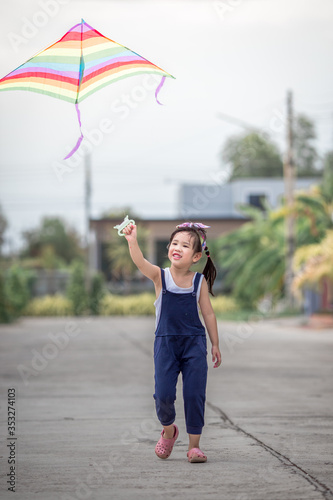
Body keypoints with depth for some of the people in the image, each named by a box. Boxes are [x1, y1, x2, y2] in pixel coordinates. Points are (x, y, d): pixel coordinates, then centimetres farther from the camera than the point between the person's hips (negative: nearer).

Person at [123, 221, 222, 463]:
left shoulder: (200, 281, 1)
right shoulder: (160, 276, -3)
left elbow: (208, 313, 8)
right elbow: (140, 262, -24)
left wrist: (216, 345, 10)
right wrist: (132, 241, -43)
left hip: (194, 343, 1)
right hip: (166, 343, -1)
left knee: (195, 395, -3)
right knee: (164, 394, -6)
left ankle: (194, 445, 9)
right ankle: (168, 429, 25)